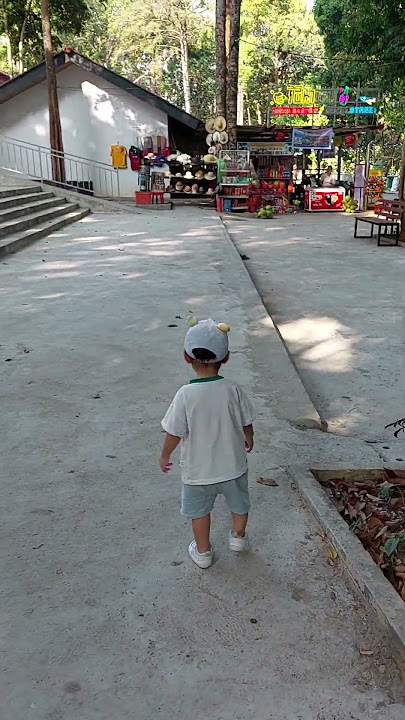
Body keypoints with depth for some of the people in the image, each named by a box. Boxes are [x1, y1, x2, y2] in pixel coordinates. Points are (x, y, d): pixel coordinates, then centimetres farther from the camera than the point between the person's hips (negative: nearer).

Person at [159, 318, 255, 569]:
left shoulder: (185, 395, -25)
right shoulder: (233, 389, -18)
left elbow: (175, 433, -16)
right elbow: (247, 424, -5)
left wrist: (165, 455, 4)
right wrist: (249, 440, 18)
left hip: (198, 470, -2)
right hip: (233, 465, 2)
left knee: (199, 510, 23)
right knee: (239, 503, 28)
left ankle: (203, 552, 39)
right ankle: (238, 537, 51)